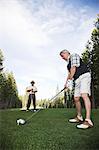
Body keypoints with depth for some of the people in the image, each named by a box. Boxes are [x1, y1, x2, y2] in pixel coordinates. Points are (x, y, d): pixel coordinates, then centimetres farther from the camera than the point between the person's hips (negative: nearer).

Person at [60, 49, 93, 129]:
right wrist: (66, 82, 13)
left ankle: (88, 120, -35)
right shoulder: (68, 63, 26)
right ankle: (79, 117, 21)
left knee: (84, 95, -26)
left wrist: (70, 79, -9)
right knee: (76, 98, 7)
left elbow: (74, 68, -10)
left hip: (84, 76, -10)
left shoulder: (74, 56, 1)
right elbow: (69, 73, 26)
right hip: (77, 80, 10)